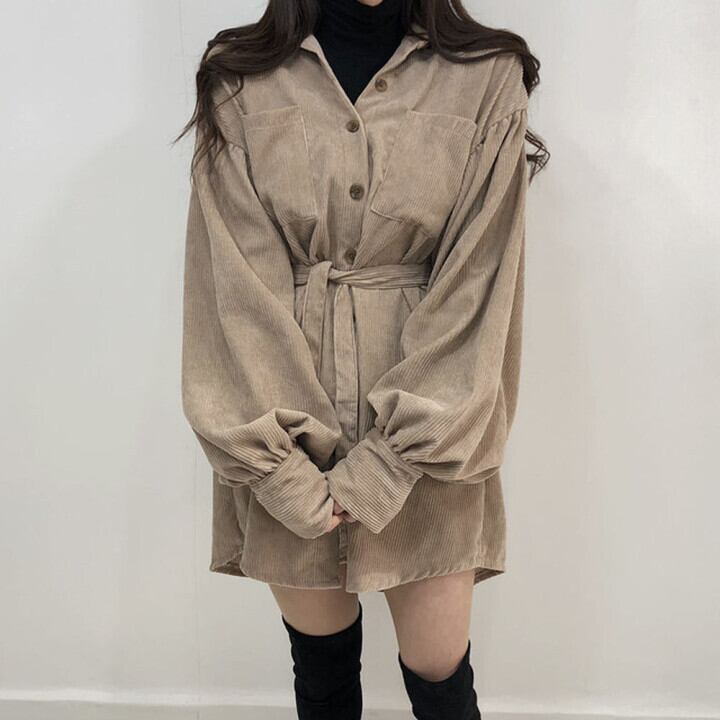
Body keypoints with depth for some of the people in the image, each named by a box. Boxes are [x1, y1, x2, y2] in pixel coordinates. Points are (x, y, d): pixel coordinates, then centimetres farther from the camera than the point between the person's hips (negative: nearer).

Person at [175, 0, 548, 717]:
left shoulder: (489, 75, 0)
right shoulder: (238, 79, 2)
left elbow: (479, 280, -7)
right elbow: (234, 284, -5)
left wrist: (389, 461, -13)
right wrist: (283, 463, -11)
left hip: (424, 441, 0)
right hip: (281, 433, 1)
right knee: (319, 658, 16)